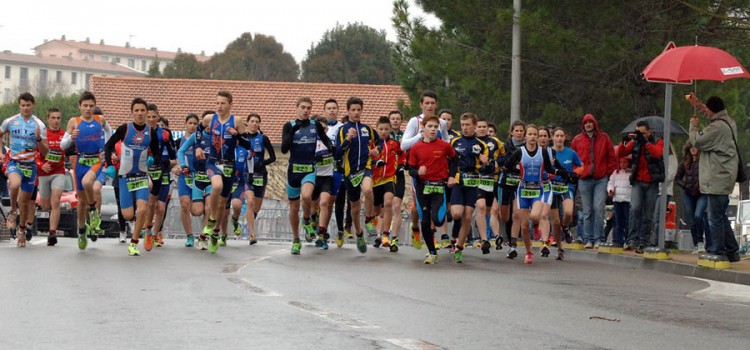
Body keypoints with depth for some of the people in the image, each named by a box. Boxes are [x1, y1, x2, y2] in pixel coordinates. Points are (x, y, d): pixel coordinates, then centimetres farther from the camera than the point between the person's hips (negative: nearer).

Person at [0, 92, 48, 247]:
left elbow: (44, 152, -3)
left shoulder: (39, 125, -3)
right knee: (15, 184, -34)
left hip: (30, 165, 1)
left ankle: (22, 230, 26)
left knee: (25, 200, 8)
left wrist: (39, 138, -20)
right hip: (14, 162, -1)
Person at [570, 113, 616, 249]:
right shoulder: (577, 140, 8)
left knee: (599, 208, -11)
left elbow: (612, 158, 8)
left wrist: (609, 173, 1)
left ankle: (599, 238, -5)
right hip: (584, 180, 2)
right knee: (587, 211, 4)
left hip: (601, 179, -2)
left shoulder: (604, 138, 6)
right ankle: (589, 239, 9)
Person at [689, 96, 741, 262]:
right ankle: (732, 251, 19)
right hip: (724, 178, 10)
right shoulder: (729, 122, 13)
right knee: (721, 216, 16)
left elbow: (697, 141, -14)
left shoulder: (717, 127, -19)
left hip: (717, 179, -10)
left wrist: (694, 126, 3)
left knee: (716, 218, -4)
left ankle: (717, 252, -1)